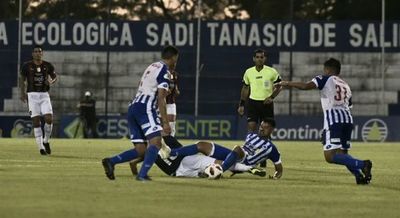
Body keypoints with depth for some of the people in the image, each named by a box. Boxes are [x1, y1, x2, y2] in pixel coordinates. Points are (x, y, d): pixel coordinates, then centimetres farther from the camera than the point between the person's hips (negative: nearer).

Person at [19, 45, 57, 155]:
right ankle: (41, 147, -1)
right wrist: (22, 92, -2)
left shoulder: (48, 66, 3)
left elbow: (55, 76, 17)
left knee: (49, 119, -12)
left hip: (44, 95, 1)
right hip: (32, 95, -1)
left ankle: (46, 141, 12)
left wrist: (51, 82, -6)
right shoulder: (27, 66, -1)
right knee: (36, 121, -6)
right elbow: (22, 79, 10)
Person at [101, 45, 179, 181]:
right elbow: (161, 98, -11)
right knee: (156, 142, -16)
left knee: (140, 150, 7)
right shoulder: (164, 71, -3)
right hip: (146, 108, -9)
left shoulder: (152, 67, 26)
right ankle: (142, 174, -32)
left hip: (132, 108, 9)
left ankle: (111, 161, -10)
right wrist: (165, 122, -13)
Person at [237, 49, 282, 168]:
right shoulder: (249, 72, 3)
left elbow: (278, 86, 6)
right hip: (252, 102, 1)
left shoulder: (272, 72, -3)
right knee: (251, 128, -13)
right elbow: (245, 88, 14)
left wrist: (271, 97, -9)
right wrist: (241, 105, 10)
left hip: (266, 104, 0)